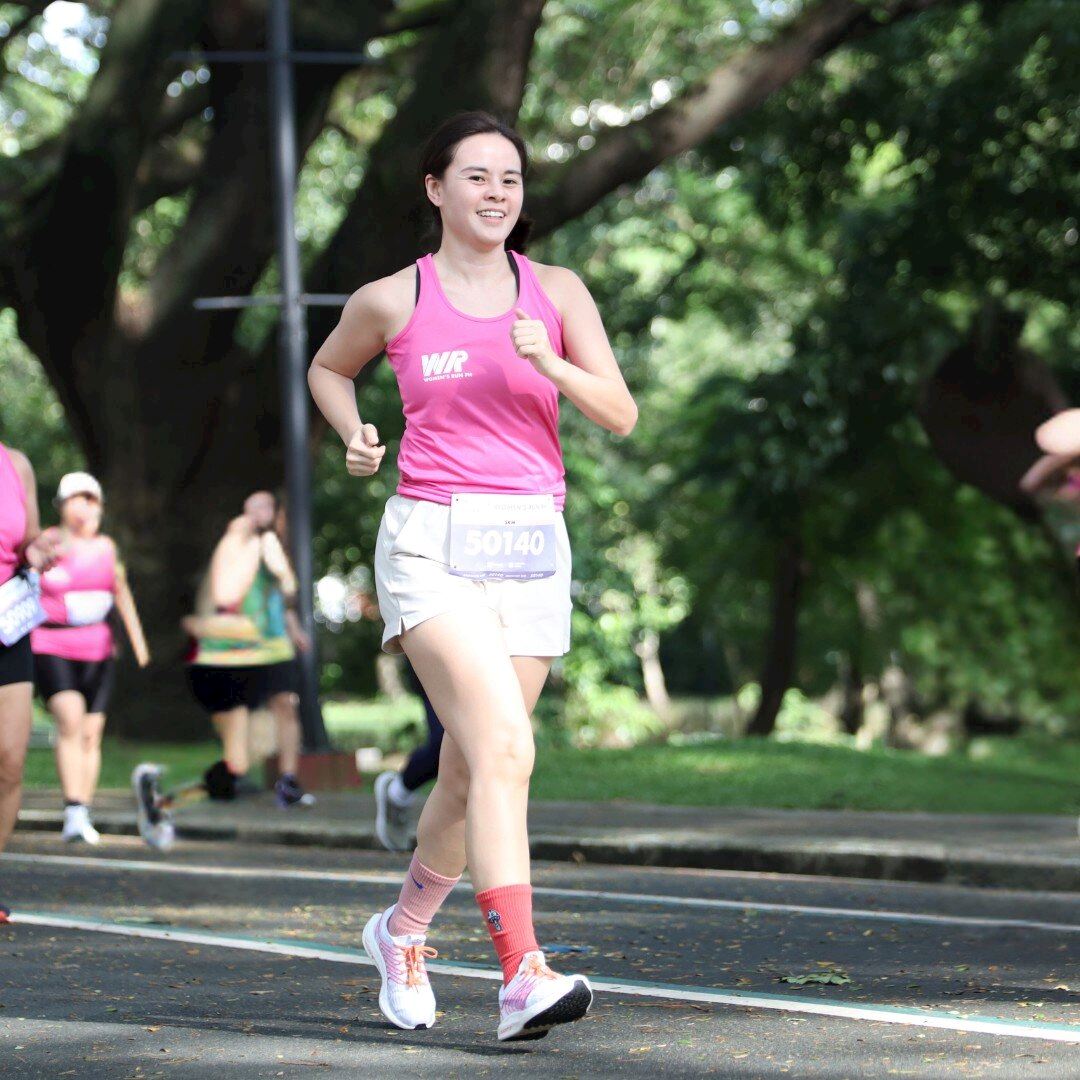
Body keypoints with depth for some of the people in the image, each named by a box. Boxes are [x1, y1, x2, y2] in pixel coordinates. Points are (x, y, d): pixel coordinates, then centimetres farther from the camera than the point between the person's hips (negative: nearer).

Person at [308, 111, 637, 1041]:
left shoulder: (557, 292, 7)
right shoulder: (392, 301, 3)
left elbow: (622, 415, 2)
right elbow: (328, 369, 23)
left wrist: (554, 365, -15)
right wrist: (355, 435, 4)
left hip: (531, 546, 3)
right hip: (431, 544, -3)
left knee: (472, 773, 9)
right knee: (504, 748, -21)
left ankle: (404, 929, 35)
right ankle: (523, 974, -27)